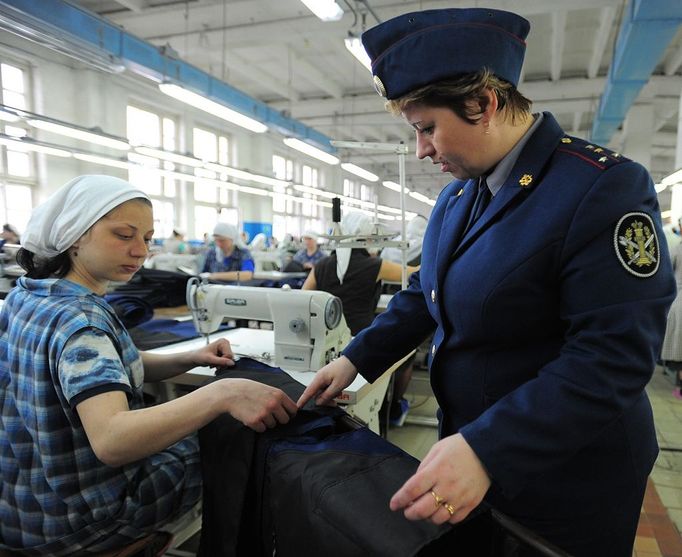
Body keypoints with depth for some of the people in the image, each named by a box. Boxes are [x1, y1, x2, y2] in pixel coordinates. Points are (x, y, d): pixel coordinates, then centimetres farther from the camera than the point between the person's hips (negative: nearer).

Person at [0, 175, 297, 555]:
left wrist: (191, 359, -9)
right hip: (76, 517, -8)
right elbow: (110, 441, -43)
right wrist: (224, 394, -53)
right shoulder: (77, 321, -29)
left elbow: (111, 370, 6)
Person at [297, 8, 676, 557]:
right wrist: (356, 359, 2)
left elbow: (614, 356, -26)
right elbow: (428, 292, 9)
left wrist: (487, 451, -32)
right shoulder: (459, 193, 2)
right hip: (467, 436, 7)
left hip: (566, 474, -6)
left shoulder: (603, 187, -22)